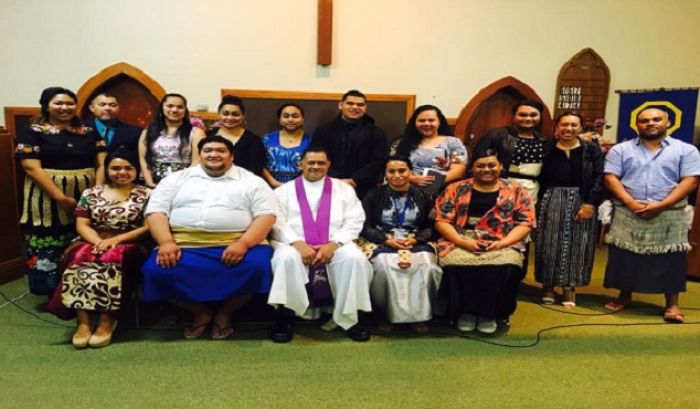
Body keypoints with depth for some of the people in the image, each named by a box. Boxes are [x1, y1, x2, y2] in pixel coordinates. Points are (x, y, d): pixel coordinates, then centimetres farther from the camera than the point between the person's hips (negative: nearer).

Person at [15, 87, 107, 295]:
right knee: (49, 251, -2)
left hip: (87, 198, 3)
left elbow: (101, 164, 5)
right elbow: (32, 168, -8)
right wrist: (61, 197, -17)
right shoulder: (32, 132, 2)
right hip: (49, 200, -3)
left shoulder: (89, 132, 12)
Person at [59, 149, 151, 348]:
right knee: (81, 258, -31)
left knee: (112, 260, -36)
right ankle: (83, 321, -30)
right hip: (94, 243, 3)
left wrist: (116, 239, -14)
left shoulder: (145, 194, 5)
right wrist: (99, 242, -14)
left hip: (129, 246, -3)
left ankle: (107, 320, -26)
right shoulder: (91, 194, 14)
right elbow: (82, 225, 7)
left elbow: (149, 227, -4)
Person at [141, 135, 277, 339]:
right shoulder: (176, 179, 16)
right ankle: (201, 311, 3)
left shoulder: (252, 181, 10)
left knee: (257, 267, -30)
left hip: (237, 246, -1)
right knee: (156, 270, -24)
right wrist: (166, 242, -11)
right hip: (185, 246, 2)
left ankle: (224, 312, 1)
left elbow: (266, 214, -1)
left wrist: (243, 244, -17)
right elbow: (156, 210, 8)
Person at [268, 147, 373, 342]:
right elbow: (277, 223, 0)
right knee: (286, 258, -35)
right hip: (295, 245, 0)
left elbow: (354, 222, 4)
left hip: (335, 245, 1)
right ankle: (283, 317, -21)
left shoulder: (344, 189, 16)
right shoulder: (284, 191, 15)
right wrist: (297, 243, -18)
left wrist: (333, 244, -13)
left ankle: (349, 317, -17)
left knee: (355, 257, -30)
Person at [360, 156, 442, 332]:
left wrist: (415, 239, -14)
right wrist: (387, 240, -13)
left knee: (427, 267, -30)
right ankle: (386, 313, -12)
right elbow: (365, 226, 1)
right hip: (382, 242, -1)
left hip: (416, 243, 1)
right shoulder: (374, 195, 7)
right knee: (385, 268, -34)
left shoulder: (422, 196, 12)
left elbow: (431, 226, 7)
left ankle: (420, 314, -11)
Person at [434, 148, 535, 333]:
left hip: (502, 245, 0)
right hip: (460, 243, 0)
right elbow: (441, 220, 3)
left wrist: (502, 243, -13)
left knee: (505, 268, -32)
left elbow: (525, 223, 4)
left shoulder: (516, 191, 12)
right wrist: (463, 242, -13)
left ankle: (489, 313, -9)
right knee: (459, 265, -33)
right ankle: (466, 311, -10)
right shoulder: (456, 189, 10)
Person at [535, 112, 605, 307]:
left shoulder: (592, 149, 3)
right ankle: (548, 285, 14)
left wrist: (591, 203, -14)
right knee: (549, 243, 2)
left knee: (576, 244, 3)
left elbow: (599, 177, -4)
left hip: (581, 201, 0)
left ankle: (569, 287, 12)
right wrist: (540, 202, -8)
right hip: (551, 201, 0)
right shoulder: (546, 149, 3)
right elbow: (539, 179, 2)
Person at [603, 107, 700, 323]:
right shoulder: (620, 150, 6)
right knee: (625, 257, 6)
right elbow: (611, 178, -3)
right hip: (627, 215, 1)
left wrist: (661, 205, -16)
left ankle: (672, 304, 14)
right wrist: (631, 203, -16)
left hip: (669, 217, -1)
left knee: (669, 261, 2)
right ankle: (624, 296, 22)